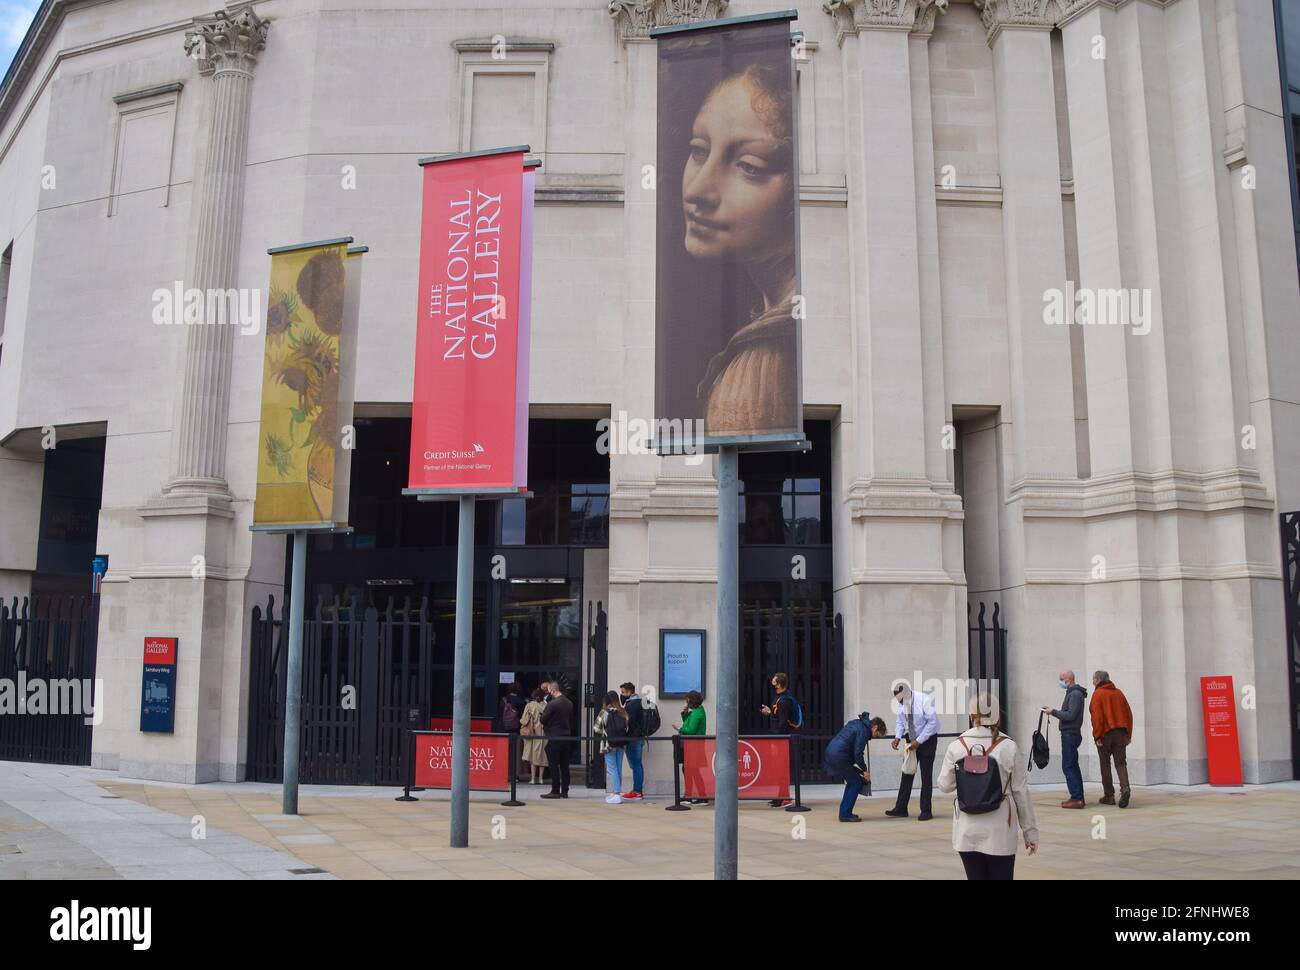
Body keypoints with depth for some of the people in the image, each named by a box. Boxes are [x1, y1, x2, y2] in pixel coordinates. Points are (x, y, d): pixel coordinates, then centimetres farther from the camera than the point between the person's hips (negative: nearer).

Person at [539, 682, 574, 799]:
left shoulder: (552, 704, -16)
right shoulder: (569, 703, 6)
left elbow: (543, 719, -10)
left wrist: (545, 725, 10)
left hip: (554, 738, -7)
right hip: (566, 737, 7)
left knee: (554, 765, -1)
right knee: (564, 765, 10)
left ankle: (555, 791, 0)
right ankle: (564, 791, 14)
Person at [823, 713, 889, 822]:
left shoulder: (857, 723, 19)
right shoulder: (864, 730, -10)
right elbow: (858, 753, -15)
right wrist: (864, 770, -3)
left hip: (831, 751, 10)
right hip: (839, 756, -10)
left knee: (852, 781, 19)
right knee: (856, 783, 1)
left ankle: (845, 812, 22)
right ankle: (845, 814, 1)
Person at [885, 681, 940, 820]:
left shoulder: (924, 700, -23)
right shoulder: (902, 703, -7)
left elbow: (932, 722, -22)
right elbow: (900, 721, 5)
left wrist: (919, 741, -24)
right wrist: (897, 737, -12)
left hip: (927, 740, -5)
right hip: (911, 740, 5)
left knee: (926, 775, -2)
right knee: (907, 774, 4)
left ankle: (926, 811, 7)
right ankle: (900, 809, 8)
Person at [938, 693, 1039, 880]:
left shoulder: (956, 747, -6)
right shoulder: (1008, 747, -9)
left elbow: (945, 785, 3)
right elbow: (1021, 792, -4)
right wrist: (1030, 831, 5)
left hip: (967, 832, 1)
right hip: (999, 832, -1)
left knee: (975, 876, 11)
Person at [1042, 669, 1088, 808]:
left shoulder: (1075, 694, -14)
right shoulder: (1072, 693, 17)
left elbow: (1070, 715, -22)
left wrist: (1053, 712, -14)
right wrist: (1052, 711, 9)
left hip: (1070, 734, -11)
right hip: (1071, 734, 11)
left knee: (1068, 767, -10)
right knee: (1073, 766, 13)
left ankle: (1076, 798, -11)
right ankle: (1078, 797, 17)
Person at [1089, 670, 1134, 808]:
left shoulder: (1098, 694, -7)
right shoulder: (1118, 693, 11)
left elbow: (1097, 717, -15)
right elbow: (1129, 714, 11)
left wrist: (1097, 736, -12)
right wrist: (1128, 734, 15)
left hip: (1105, 734, -5)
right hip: (1120, 733, 5)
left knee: (1105, 764, 5)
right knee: (1121, 763, 3)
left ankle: (1109, 795, 8)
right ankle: (1125, 788, -20)